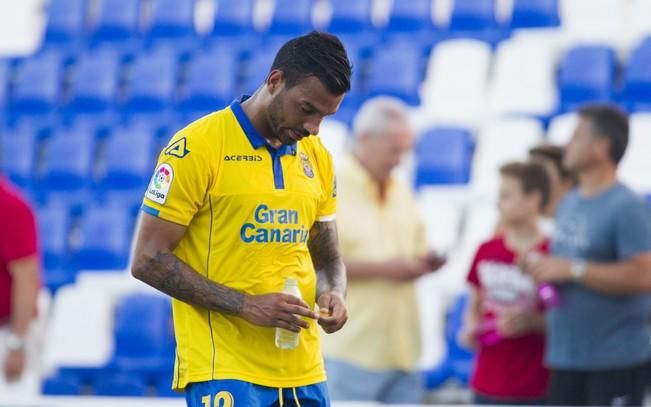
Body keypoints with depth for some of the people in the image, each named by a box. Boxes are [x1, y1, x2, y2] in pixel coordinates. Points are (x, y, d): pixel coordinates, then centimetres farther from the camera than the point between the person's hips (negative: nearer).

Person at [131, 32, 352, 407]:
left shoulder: (316, 158, 11)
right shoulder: (197, 147, -8)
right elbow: (149, 260, -10)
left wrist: (334, 294, -3)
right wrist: (246, 306, -16)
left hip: (304, 372, 6)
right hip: (225, 372, -6)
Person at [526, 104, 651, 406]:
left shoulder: (627, 208, -13)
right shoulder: (569, 204, 14)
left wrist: (573, 270, -20)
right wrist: (540, 269, 3)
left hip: (616, 359, -9)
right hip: (566, 356, 9)